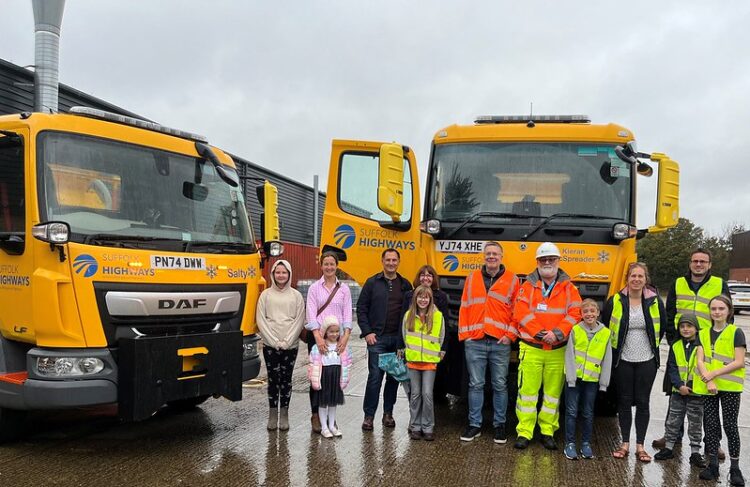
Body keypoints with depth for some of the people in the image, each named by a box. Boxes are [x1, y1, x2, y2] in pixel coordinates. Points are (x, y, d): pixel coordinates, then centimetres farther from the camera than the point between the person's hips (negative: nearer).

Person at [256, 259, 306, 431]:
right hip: (270, 345, 0)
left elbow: (299, 321, 0)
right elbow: (261, 320, -1)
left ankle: (284, 414, 10)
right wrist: (274, 341, -8)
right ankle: (273, 414, 11)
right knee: (273, 379, 3)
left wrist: (287, 341, -8)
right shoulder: (266, 295, 4)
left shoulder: (296, 295, 5)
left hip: (290, 345, 0)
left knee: (286, 379, 3)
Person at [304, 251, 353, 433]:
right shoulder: (314, 288, 3)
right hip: (317, 336, -2)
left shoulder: (344, 288, 8)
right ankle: (316, 415, 5)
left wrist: (346, 336, -11)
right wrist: (318, 337, -17)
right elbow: (311, 314, -5)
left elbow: (347, 314, 3)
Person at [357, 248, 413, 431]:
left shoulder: (405, 285, 10)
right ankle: (368, 416, 4)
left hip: (398, 339, 3)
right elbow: (361, 308, 3)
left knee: (394, 377, 8)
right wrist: (367, 332, -6)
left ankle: (388, 413, 20)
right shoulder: (372, 283, 4)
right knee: (375, 377, -4)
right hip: (377, 338, -2)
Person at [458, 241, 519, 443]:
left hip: (500, 343, -1)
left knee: (500, 385, 6)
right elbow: (464, 308, 10)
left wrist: (511, 334, -6)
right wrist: (464, 333, 3)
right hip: (474, 342, 1)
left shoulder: (512, 280, 5)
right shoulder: (472, 278, 11)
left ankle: (499, 425, 18)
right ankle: (474, 424, 15)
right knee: (475, 385, 6)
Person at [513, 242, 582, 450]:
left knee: (553, 392, 8)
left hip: (558, 350, 2)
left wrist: (557, 333, -16)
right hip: (531, 348, -1)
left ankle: (548, 431, 19)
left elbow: (575, 314, -2)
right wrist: (540, 333, -17)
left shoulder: (569, 288, 8)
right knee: (527, 391, -3)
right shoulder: (527, 286, 5)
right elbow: (521, 313, -6)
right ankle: (524, 432, 5)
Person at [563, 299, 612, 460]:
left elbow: (607, 361, 3)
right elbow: (569, 355, -5)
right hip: (574, 377, -1)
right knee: (572, 412, 3)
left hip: (592, 379, 1)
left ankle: (586, 444, 23)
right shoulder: (575, 330, -5)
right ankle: (570, 443, 12)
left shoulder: (605, 333, 0)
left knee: (588, 414, 11)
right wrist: (571, 378, -10)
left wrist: (604, 383, 1)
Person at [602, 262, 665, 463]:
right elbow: (604, 325, 8)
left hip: (647, 360, 0)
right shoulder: (615, 301, -5)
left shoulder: (655, 301, -2)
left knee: (643, 402, 5)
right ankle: (625, 443, 16)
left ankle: (640, 446, 13)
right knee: (624, 401, 6)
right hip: (623, 360, 0)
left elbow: (662, 326, 13)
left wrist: (651, 346, 14)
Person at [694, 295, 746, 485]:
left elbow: (739, 362, -9)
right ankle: (713, 465, 18)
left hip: (730, 387, -4)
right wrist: (708, 381, -14)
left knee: (730, 425, -1)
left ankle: (735, 468, 10)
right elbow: (700, 360, 2)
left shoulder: (736, 333, -2)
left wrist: (714, 373, -15)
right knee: (710, 424, 7)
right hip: (707, 387, 4)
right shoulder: (703, 333, 10)